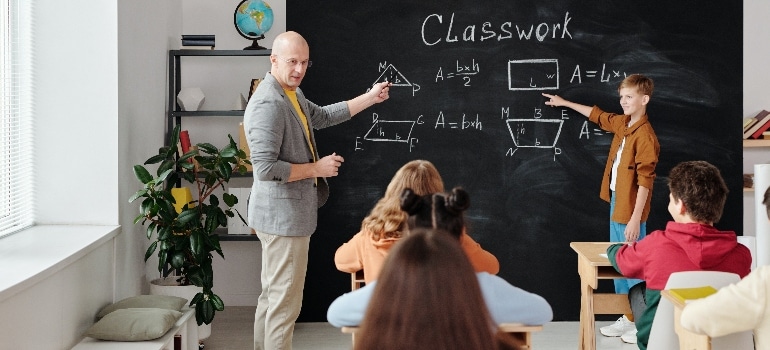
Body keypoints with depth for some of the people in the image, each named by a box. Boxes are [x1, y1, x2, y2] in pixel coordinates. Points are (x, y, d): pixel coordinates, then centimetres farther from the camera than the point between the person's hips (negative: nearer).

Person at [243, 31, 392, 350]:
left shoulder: (292, 95, 11)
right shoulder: (268, 104, -21)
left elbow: (323, 116, 26)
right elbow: (265, 168, -27)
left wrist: (371, 97, 24)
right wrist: (317, 169, -17)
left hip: (287, 213, 11)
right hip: (283, 215, -11)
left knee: (272, 296, 17)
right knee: (285, 301, -5)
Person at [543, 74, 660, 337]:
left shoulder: (645, 136, -19)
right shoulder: (621, 123, 7)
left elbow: (645, 182, -21)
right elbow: (597, 115, 28)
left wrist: (635, 219, -23)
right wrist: (565, 103, 34)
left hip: (630, 209, -9)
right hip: (616, 203, 10)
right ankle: (627, 315, 24)